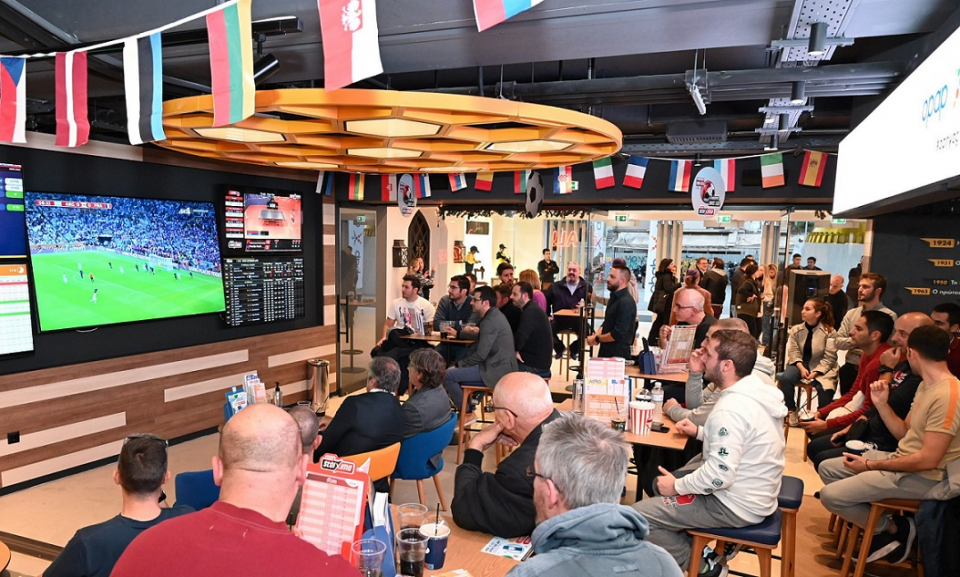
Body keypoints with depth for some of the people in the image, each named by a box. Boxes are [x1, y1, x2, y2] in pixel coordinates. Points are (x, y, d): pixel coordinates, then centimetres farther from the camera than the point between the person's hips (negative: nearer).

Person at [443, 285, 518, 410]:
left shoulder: (490, 321, -20)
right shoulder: (493, 315, 12)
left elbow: (481, 354, -22)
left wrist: (458, 365, -11)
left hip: (497, 369, -11)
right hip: (499, 365, 11)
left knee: (448, 375, -13)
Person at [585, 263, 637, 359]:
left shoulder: (626, 302, -19)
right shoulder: (614, 297, 11)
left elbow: (618, 334, -24)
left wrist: (597, 339, -10)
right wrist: (596, 335, -1)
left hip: (617, 356, -9)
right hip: (606, 352, 9)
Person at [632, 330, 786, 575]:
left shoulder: (731, 408, -29)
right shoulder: (759, 390, 1)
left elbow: (720, 476, -29)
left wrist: (677, 486, -15)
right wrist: (700, 432, 9)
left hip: (737, 505, -10)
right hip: (753, 492, 10)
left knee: (636, 517, -12)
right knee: (662, 479, 21)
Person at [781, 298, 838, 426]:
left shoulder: (829, 332, -6)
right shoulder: (796, 330, 3)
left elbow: (829, 357, -10)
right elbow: (793, 352, -3)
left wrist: (815, 372, -21)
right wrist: (801, 368, -21)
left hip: (821, 368, -2)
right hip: (800, 365, 2)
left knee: (825, 388, -32)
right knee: (785, 378, -29)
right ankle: (791, 410, -7)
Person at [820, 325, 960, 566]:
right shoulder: (926, 385, 7)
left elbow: (928, 460, -25)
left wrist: (870, 465, -17)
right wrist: (881, 404, -2)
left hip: (920, 477, -10)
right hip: (902, 460, 10)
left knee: (830, 495, -17)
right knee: (827, 468, 9)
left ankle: (893, 528, 4)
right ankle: (877, 520, 7)